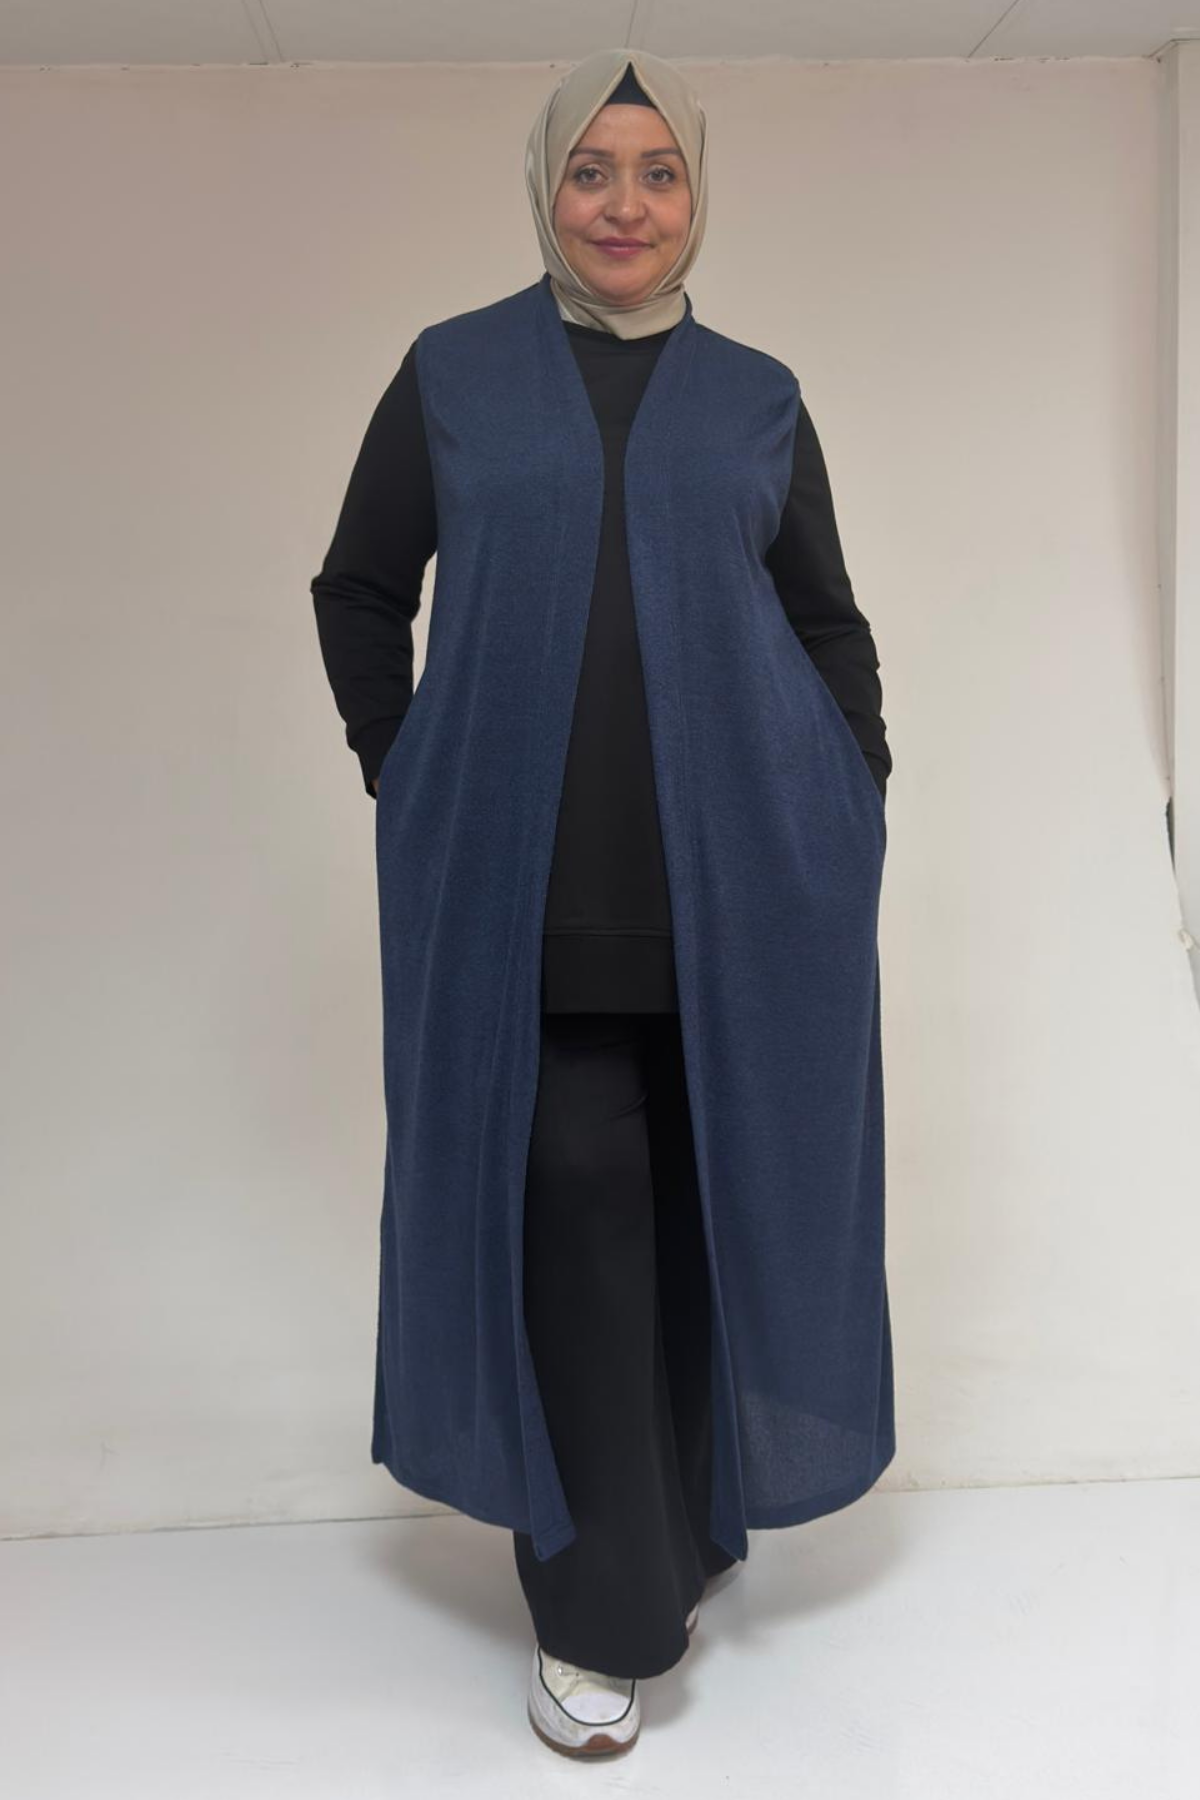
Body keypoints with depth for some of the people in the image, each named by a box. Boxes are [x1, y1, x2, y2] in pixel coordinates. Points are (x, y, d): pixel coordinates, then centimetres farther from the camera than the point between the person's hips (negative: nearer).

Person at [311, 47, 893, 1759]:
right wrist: (410, 780, 3)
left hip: (735, 879, 2)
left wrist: (854, 809, 4)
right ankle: (598, 1607, 12)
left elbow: (827, 619, 14)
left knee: (715, 1200, 8)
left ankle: (689, 1530, 31)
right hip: (527, 885, -1)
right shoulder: (452, 377, 8)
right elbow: (359, 592, 12)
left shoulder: (757, 396, 12)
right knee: (572, 1203, -2)